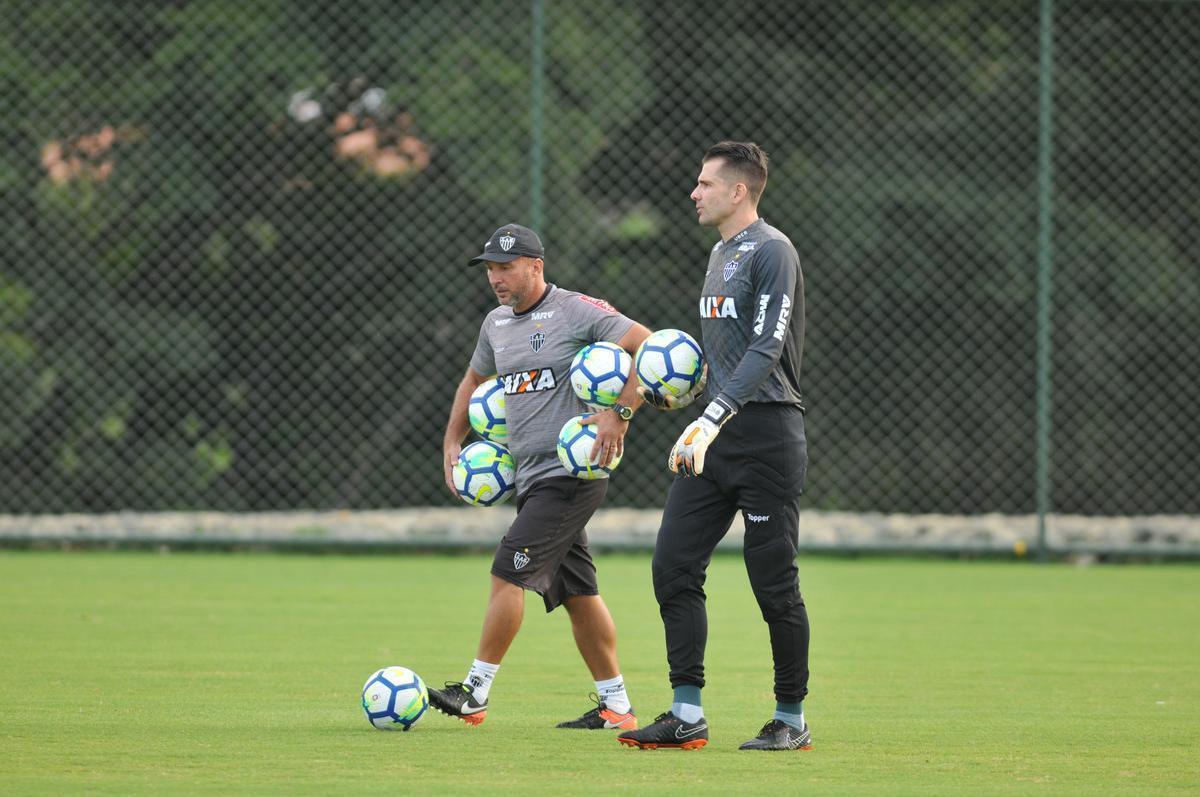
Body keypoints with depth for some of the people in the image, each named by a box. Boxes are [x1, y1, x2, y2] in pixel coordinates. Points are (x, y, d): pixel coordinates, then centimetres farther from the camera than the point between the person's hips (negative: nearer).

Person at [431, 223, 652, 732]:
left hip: (572, 472, -8)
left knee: (508, 571, -14)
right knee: (576, 592, 9)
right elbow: (475, 379, 33)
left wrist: (620, 414, -23)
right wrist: (452, 442, 24)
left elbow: (648, 347, -15)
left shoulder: (577, 312, -9)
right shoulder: (496, 324, 15)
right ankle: (616, 706, 14)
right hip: (531, 477, 8)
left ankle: (476, 691, -9)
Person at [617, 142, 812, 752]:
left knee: (774, 584, -3)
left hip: (767, 436, -9)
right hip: (715, 437, 9)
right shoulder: (720, 254, 18)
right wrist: (654, 395, 21)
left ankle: (791, 720, 8)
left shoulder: (771, 251, -11)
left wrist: (711, 421, -29)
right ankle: (687, 716, 3)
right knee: (673, 567, 0)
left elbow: (764, 350, -20)